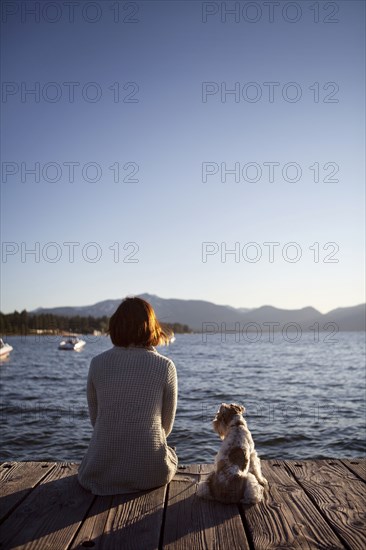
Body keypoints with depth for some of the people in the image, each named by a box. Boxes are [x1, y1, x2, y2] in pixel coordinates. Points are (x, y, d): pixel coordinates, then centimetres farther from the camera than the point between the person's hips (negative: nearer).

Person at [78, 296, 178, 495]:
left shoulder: (97, 363, -5)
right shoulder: (165, 366, -8)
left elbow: (95, 418, 6)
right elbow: (166, 425, 3)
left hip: (102, 472, 2)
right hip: (151, 473, -1)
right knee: (170, 455, 34)